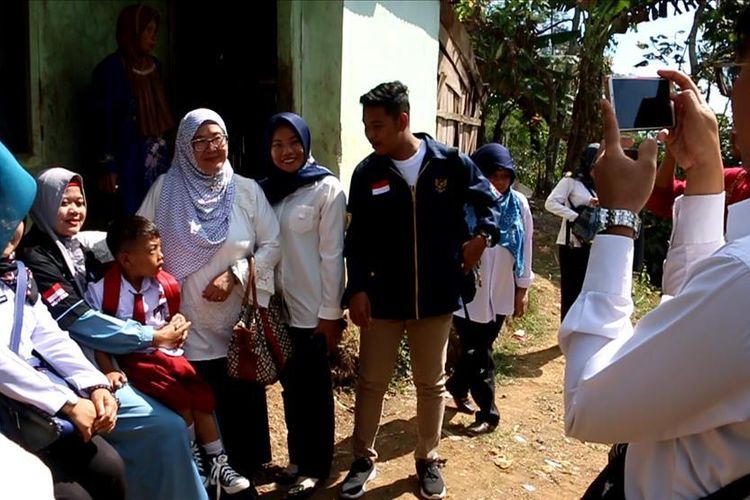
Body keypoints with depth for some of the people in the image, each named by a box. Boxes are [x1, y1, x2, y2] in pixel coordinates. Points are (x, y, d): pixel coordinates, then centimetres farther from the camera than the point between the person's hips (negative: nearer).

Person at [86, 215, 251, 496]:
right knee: (180, 398, -21)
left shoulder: (163, 284, 1)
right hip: (130, 360, -5)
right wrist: (108, 370, -20)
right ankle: (194, 461, 3)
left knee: (202, 395, -8)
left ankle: (217, 463, 7)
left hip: (164, 353, 5)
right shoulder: (101, 289, -13)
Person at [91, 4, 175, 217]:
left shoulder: (154, 66, 10)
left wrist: (164, 150, 15)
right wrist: (107, 167, -14)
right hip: (127, 160, -6)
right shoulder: (110, 69, -9)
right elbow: (103, 121, -11)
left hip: (158, 159, 6)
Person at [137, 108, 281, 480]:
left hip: (239, 320, 1)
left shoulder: (247, 190, 1)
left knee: (244, 400, 10)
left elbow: (272, 244, -1)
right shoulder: (165, 188, 1)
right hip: (189, 322, 0)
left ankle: (246, 472, 30)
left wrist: (235, 274, -11)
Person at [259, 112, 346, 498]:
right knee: (290, 385, 15)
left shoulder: (326, 188, -8)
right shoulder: (265, 190, 8)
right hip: (277, 307, 5)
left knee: (313, 388, 7)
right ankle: (297, 458, 31)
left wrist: (331, 313, -12)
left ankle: (315, 465, 24)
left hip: (312, 309, -5)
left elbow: (332, 255, -11)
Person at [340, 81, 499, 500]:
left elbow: (488, 199, 8)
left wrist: (483, 235, -7)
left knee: (432, 384, 15)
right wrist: (357, 288, -6)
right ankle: (364, 458, 30)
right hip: (382, 299, 0)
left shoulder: (451, 163, -7)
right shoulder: (367, 173, -4)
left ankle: (428, 458, 34)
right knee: (371, 382, 10)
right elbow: (358, 238, 0)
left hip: (436, 297, 0)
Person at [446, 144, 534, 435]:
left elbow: (525, 247, 5)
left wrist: (522, 288, 8)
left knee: (476, 350, 18)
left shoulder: (518, 204, -2)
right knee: (478, 354, 5)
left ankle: (457, 389, 42)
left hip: (501, 294, 4)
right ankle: (488, 412, 20)